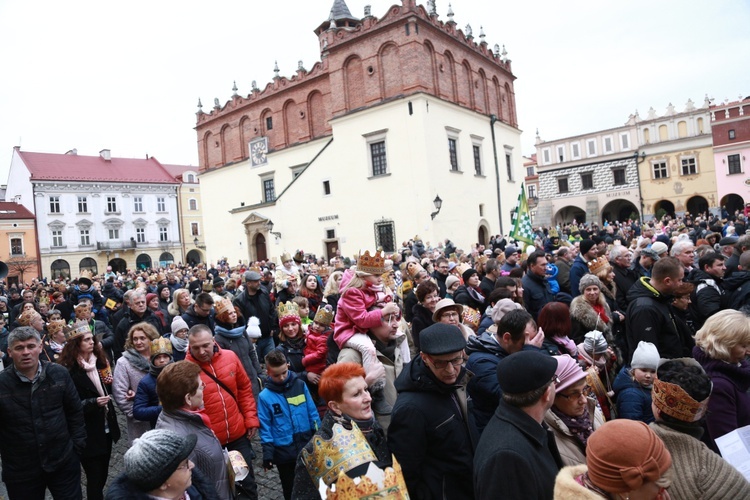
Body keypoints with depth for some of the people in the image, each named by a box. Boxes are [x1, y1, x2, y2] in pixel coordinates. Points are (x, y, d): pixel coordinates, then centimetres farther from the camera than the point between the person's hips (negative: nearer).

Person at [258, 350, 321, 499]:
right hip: (283, 452, -1)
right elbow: (265, 427, -6)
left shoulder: (300, 385, -7)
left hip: (307, 445, 1)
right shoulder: (265, 396, -12)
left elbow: (312, 413, 0)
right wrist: (267, 453, -5)